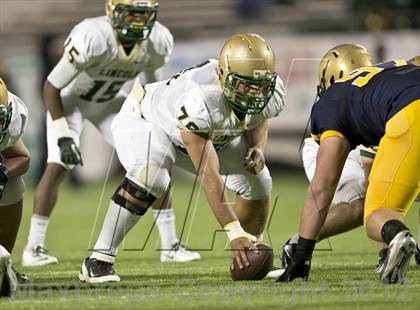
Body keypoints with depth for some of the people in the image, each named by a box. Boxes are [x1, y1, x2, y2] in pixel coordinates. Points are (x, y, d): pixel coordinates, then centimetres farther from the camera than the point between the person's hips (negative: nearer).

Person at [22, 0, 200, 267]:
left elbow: (154, 83, 2)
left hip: (110, 101, 5)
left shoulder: (158, 42, -21)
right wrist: (63, 136, -27)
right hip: (70, 98, -5)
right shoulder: (91, 38, -37)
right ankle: (34, 248, -11)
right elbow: (52, 86, -26)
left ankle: (170, 245, 1)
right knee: (58, 166, -20)